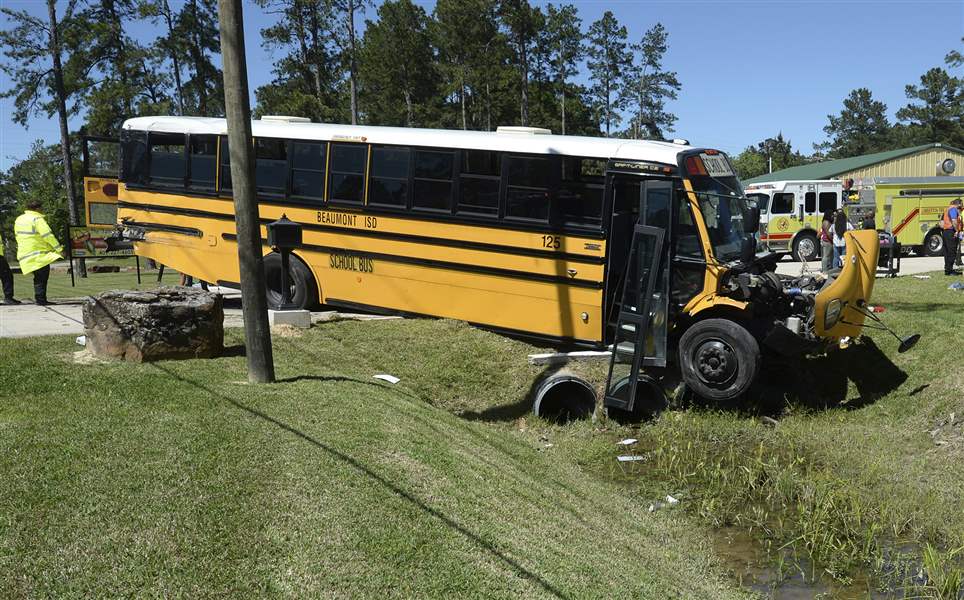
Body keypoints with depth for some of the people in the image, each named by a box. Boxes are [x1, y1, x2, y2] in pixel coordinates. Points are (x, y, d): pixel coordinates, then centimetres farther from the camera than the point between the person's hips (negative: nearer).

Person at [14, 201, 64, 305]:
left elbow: (18, 235, 23)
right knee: (42, 277, -7)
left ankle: (41, 299, 12)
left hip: (25, 254, 9)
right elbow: (48, 235, -17)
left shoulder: (19, 219, 16)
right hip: (39, 253, -9)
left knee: (39, 278, 13)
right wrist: (59, 249, -15)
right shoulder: (37, 219, -12)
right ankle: (41, 299, -11)